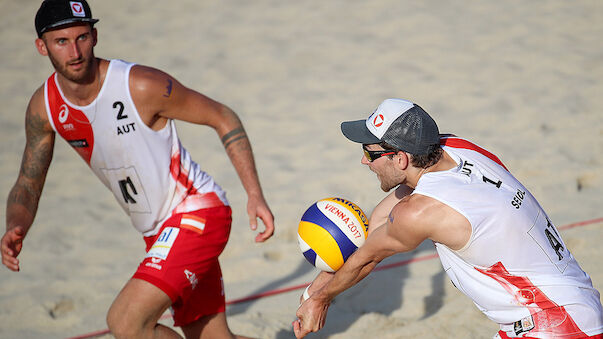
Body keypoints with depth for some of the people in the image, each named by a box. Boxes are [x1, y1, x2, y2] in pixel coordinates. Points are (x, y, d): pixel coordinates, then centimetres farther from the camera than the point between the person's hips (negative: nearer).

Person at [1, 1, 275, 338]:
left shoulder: (142, 86, -22)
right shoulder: (44, 108, -5)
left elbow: (223, 118, -11)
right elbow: (28, 185, 6)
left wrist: (255, 195, -16)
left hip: (197, 212, -7)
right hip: (157, 231, 7)